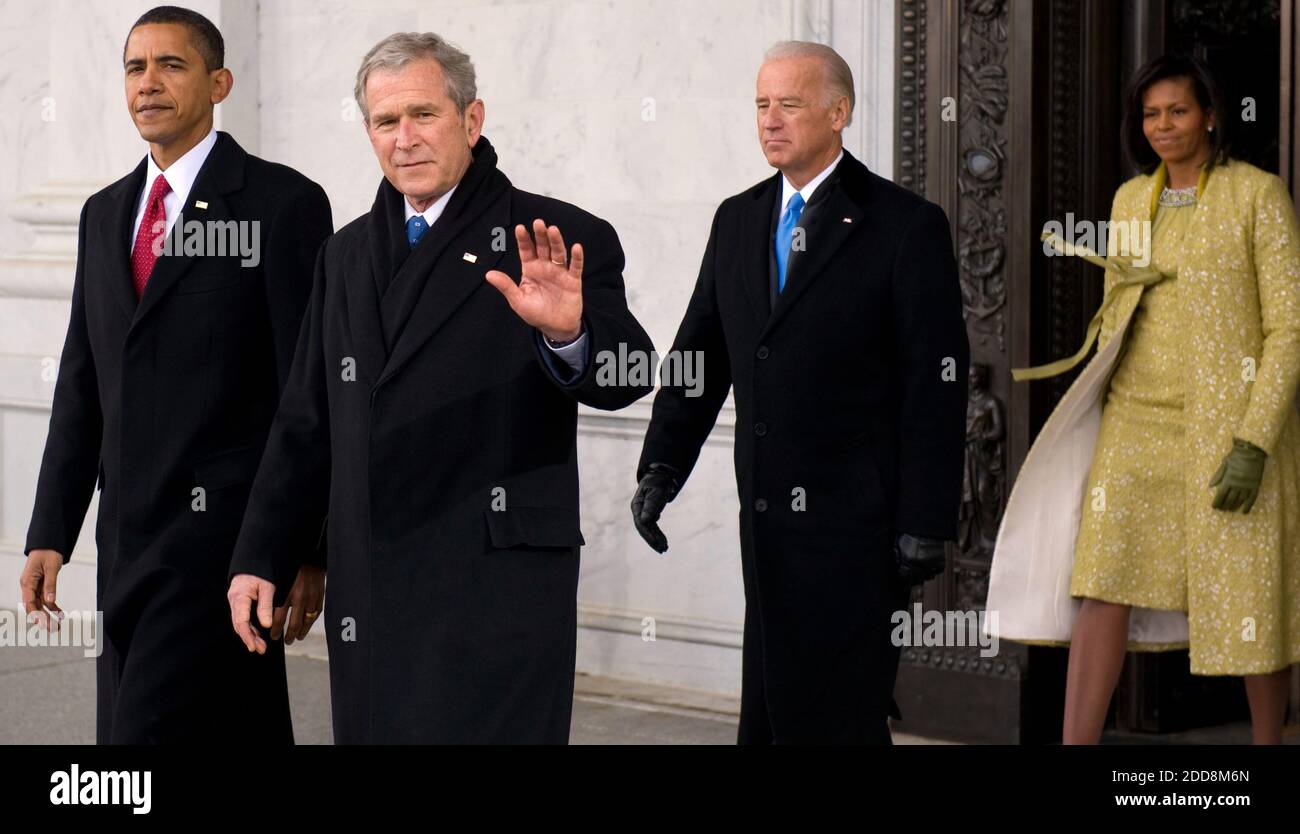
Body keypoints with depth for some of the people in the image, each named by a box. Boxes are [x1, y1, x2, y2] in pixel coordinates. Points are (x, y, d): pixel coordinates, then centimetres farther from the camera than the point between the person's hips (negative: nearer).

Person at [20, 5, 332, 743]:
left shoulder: (282, 204, -5)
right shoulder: (106, 213, 16)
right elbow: (82, 386, 17)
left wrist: (306, 550, -11)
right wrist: (51, 535, 11)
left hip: (224, 529, -6)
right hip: (129, 538, 6)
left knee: (148, 730, -13)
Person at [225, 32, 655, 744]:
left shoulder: (560, 241, -3)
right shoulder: (346, 256, 16)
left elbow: (622, 375, -18)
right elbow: (306, 424, 20)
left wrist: (569, 333, -39)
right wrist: (261, 558, 14)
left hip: (495, 597, -5)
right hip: (368, 600, 6)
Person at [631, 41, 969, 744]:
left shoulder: (906, 226, -6)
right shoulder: (737, 221, 13)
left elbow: (936, 383, -8)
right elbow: (699, 354, 15)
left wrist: (925, 524, -11)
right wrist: (660, 467, 3)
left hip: (855, 523, -6)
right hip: (767, 519, 6)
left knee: (839, 715, -4)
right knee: (768, 710, 9)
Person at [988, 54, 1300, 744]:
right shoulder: (1130, 200, 11)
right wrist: (1101, 419, 10)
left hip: (1229, 422, -4)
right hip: (1136, 421, 4)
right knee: (1103, 584, -6)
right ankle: (1075, 747, -7)